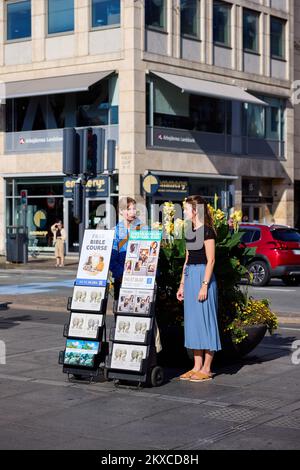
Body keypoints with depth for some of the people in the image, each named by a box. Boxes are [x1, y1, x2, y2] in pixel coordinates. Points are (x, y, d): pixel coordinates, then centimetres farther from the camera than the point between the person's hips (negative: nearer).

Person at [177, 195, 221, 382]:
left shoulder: (207, 231, -11)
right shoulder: (191, 231, 15)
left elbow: (210, 260, -15)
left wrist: (205, 285, -20)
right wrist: (182, 285, 17)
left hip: (202, 277, -9)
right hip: (190, 277, 9)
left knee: (205, 320, -4)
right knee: (192, 321, 9)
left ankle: (206, 369, 1)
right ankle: (197, 366, 15)